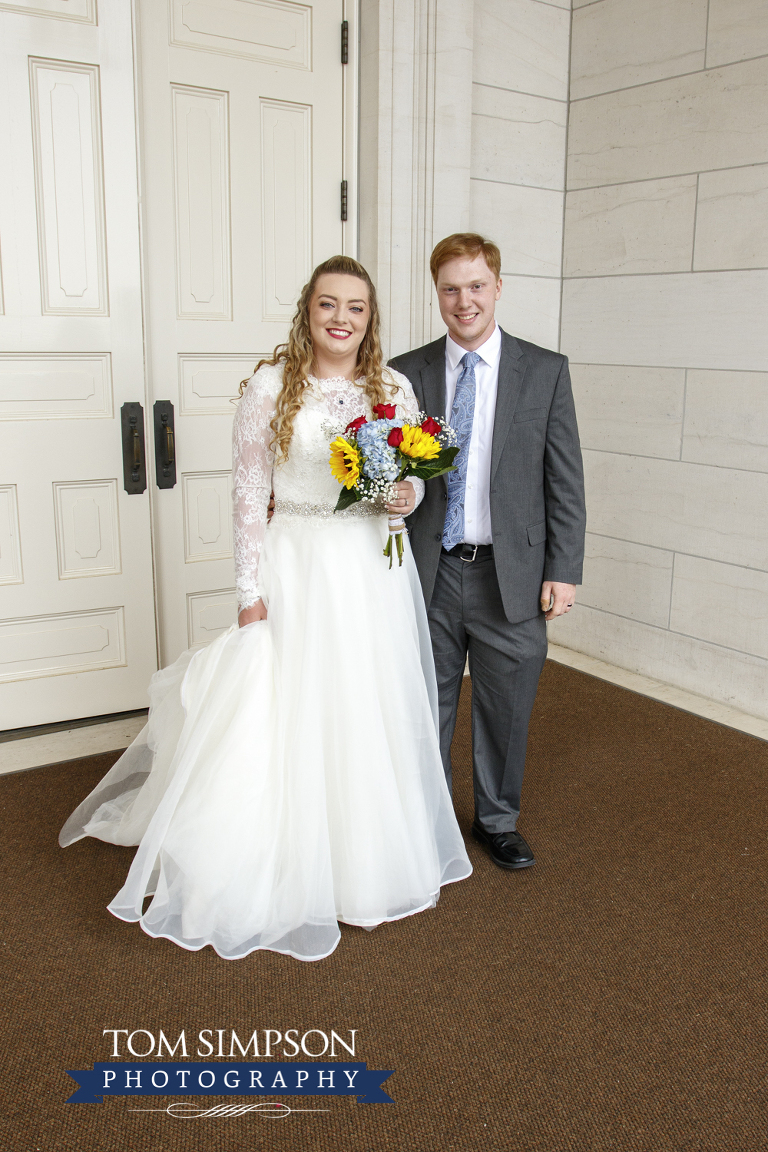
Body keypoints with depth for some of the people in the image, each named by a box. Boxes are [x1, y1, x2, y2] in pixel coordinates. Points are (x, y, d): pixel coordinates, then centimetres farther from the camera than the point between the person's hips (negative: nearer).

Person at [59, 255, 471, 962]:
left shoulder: (395, 389, 4)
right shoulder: (272, 387, -6)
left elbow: (415, 483, 13)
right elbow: (250, 495, -6)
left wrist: (408, 497, -12)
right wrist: (252, 594, -8)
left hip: (375, 569, 4)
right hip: (298, 566, -3)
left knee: (372, 717, 11)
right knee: (292, 716, 3)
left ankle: (365, 869, 33)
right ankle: (288, 884, 22)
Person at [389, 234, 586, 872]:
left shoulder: (546, 370, 0)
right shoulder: (406, 373, 2)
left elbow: (565, 480, 0)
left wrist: (563, 571, -6)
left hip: (512, 575, 0)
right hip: (430, 574, 1)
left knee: (506, 709, 13)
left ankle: (497, 820, 35)